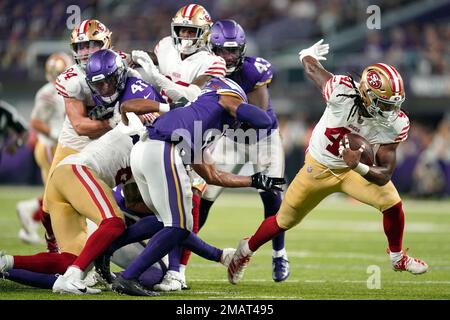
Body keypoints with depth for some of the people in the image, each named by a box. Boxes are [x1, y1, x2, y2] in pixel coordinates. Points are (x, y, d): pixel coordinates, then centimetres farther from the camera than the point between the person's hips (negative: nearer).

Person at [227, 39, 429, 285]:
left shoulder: (395, 124, -25)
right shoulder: (342, 93, -35)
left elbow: (384, 175, -23)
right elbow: (312, 69, -13)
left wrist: (359, 166, -45)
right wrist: (307, 55, 12)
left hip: (357, 169, 2)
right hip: (319, 167, -2)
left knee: (392, 204, -15)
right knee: (284, 221, 9)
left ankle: (397, 258, 13)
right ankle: (246, 250, 38)